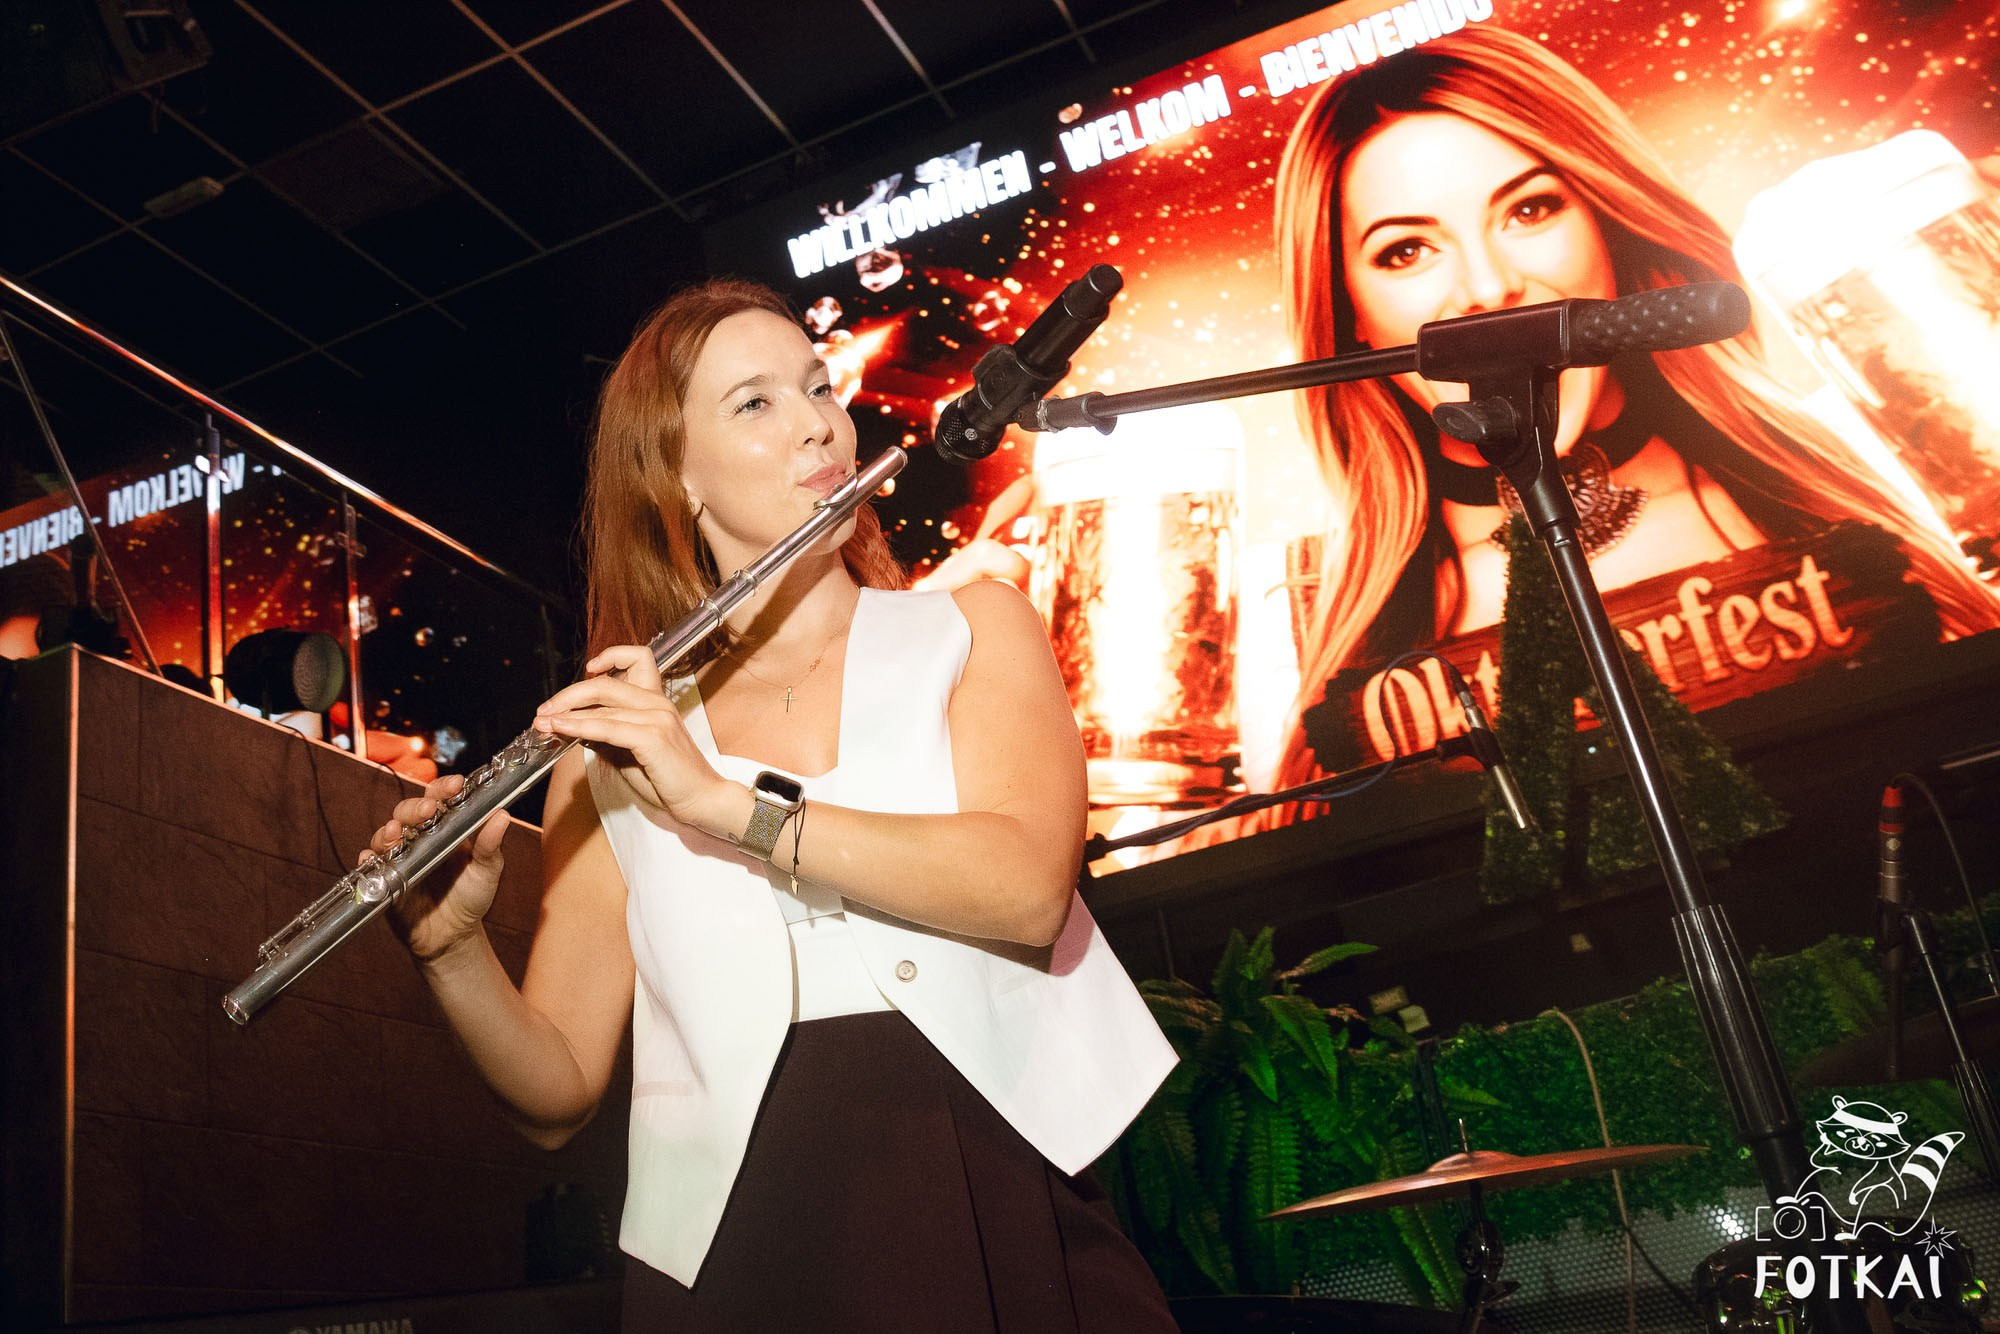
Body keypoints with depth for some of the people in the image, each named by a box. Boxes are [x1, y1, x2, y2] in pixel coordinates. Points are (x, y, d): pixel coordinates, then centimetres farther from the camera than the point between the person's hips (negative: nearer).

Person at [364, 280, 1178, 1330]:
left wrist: (724, 803, -17)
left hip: (1005, 1222, 0)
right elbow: (557, 1097, 5)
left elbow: (1028, 887, -13)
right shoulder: (614, 752, 5)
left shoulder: (972, 632, 5)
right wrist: (454, 951, -13)